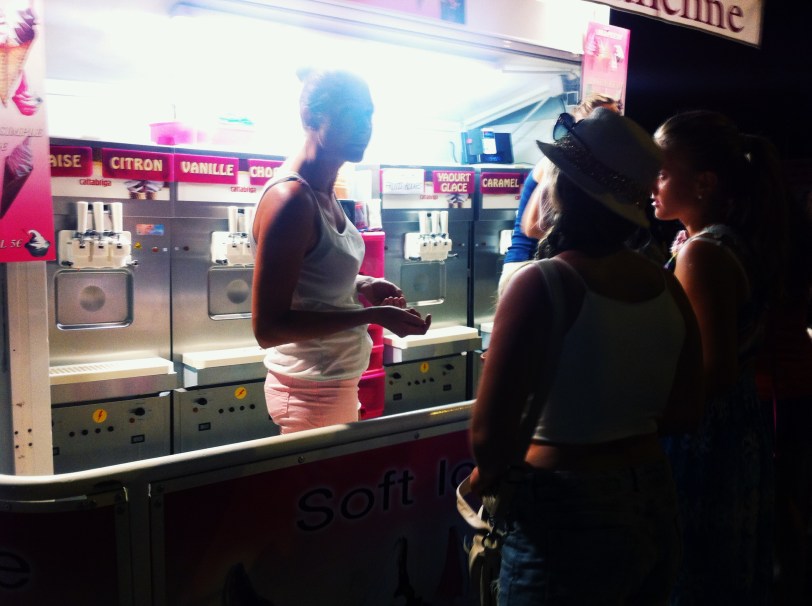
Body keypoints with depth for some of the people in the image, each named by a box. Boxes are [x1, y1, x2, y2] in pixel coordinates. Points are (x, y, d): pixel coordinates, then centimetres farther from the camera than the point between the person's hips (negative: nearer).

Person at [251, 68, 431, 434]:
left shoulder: (323, 190, 4)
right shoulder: (291, 199, -23)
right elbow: (268, 328, -24)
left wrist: (361, 286, 0)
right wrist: (373, 316, -23)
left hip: (339, 381, 9)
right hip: (313, 391, -9)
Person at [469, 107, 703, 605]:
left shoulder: (541, 285, -21)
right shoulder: (667, 285, -3)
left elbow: (491, 434, -23)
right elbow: (687, 412, 7)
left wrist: (488, 477, -3)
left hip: (567, 513, -6)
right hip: (655, 507, 6)